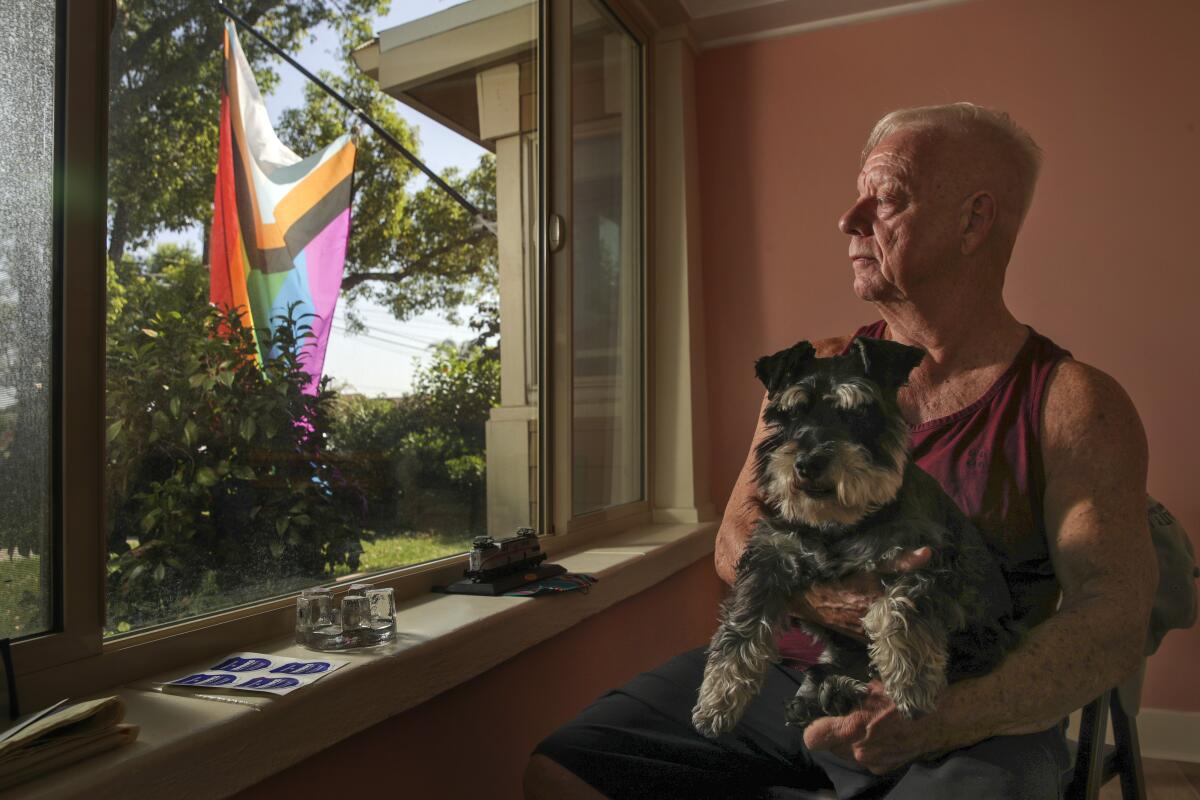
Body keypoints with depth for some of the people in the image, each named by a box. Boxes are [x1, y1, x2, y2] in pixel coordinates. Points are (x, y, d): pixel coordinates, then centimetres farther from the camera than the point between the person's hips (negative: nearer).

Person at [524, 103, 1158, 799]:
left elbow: (1113, 621, -12)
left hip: (974, 727, -2)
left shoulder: (1073, 404, -5)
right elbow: (737, 543, 3)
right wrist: (825, 596, -19)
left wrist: (931, 722, -27)